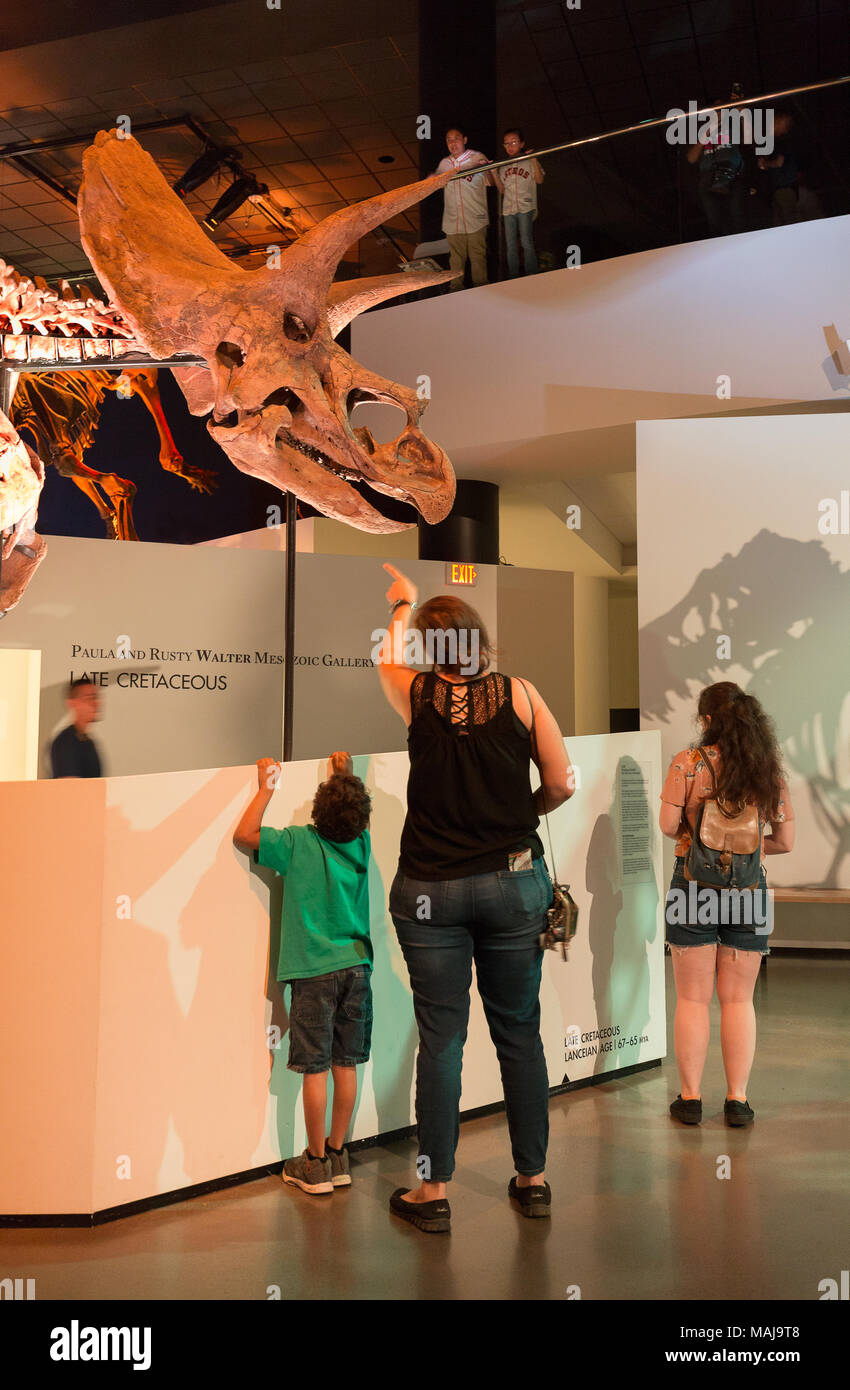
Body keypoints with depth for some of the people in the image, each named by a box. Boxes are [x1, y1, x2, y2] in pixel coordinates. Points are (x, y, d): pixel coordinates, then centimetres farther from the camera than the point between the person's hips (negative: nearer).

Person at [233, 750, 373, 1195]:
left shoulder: (298, 842, -12)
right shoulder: (361, 843, 1)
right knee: (346, 1065, 11)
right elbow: (356, 818, 24)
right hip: (356, 965, 4)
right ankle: (338, 1156, 23)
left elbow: (243, 835, -3)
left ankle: (316, 1164, 14)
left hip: (314, 971, -4)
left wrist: (266, 788, 3)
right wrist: (346, 776, 30)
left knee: (315, 1069, 4)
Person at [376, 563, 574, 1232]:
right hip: (514, 881, 1)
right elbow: (563, 783, -3)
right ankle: (533, 1179, 26)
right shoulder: (519, 693, -3)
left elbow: (387, 660, 21)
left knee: (441, 1039, 7)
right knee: (519, 1032, 13)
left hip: (430, 888, -1)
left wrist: (402, 605, 38)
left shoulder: (417, 694, -3)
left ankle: (434, 1189, 18)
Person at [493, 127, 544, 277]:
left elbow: (539, 180, -8)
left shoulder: (529, 161, 4)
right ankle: (513, 279, 12)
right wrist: (494, 173, 0)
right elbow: (502, 190, 11)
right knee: (510, 246, 5)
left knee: (526, 243, -10)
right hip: (508, 209, 4)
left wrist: (534, 160, -18)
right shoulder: (503, 165, 14)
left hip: (526, 208, -4)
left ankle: (532, 277, -5)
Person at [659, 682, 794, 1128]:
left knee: (693, 998, 7)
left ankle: (690, 1098, 14)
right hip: (749, 888, 3)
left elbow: (668, 825, -11)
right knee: (738, 1000, 12)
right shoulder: (768, 769, 2)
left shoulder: (688, 762, -8)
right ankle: (737, 1100, 16)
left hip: (695, 881, -3)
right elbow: (785, 841, 4)